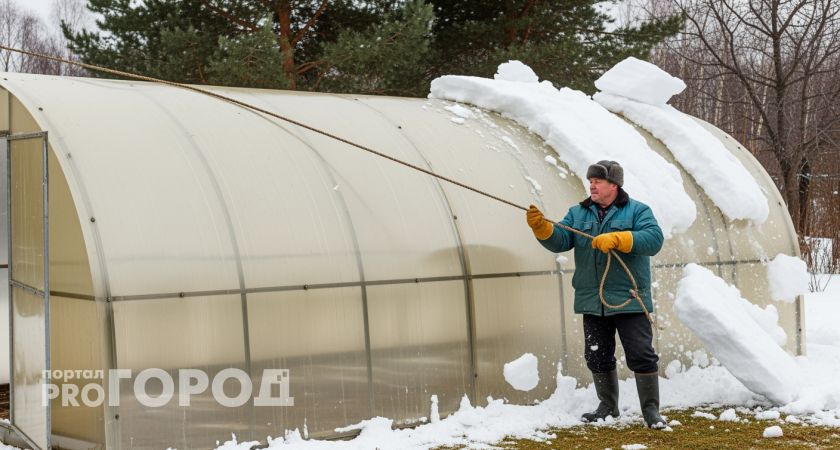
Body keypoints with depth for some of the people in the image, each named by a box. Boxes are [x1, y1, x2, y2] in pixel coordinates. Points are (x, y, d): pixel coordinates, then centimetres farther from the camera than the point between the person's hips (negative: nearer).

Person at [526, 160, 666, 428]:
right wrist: (541, 227, -20)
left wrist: (617, 239, -27)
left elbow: (654, 239, -17)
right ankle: (608, 406, 28)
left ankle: (651, 409, 8)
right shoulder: (578, 213, 11)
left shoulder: (637, 211, -1)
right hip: (592, 303, 5)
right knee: (597, 357, 13)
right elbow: (560, 241, 0)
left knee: (641, 355, -2)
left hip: (628, 301, -4)